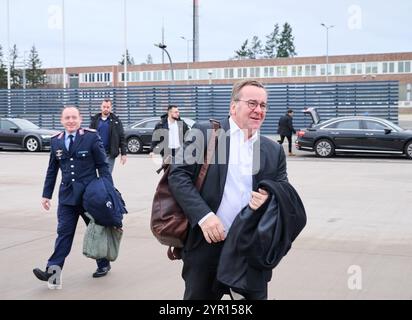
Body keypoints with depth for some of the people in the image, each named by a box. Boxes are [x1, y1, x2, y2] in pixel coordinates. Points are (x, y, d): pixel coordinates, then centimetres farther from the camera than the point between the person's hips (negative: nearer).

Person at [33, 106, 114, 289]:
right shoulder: (56, 141, 6)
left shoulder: (91, 137, -5)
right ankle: (53, 270, -8)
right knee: (64, 232, -4)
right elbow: (52, 170, 12)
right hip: (67, 196, 2)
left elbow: (102, 165, -5)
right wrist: (47, 194, 10)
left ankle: (103, 265, 29)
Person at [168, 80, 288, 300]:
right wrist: (203, 215, -18)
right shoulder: (204, 133, -1)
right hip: (207, 245, -3)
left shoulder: (274, 151, 10)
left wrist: (270, 199, -11)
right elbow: (178, 175, -6)